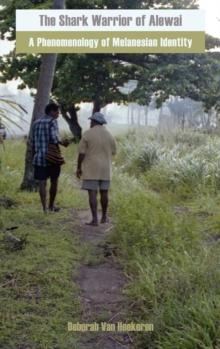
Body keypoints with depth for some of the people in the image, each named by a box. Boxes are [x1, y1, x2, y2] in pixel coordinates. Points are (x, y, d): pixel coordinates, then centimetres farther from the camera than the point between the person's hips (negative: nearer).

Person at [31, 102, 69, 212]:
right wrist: (62, 143, -2)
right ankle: (51, 205, 23)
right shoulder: (53, 122, -7)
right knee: (54, 182, 13)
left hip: (39, 158, 4)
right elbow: (54, 138, -19)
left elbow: (32, 141, 13)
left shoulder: (36, 123, 12)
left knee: (42, 183, 2)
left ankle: (44, 208, -2)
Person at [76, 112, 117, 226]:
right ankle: (104, 217, 22)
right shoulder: (109, 135, 2)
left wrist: (79, 168, -2)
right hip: (105, 169, 4)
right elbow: (113, 152, 10)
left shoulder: (87, 134, -8)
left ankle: (95, 219, -8)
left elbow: (81, 153, -10)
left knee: (92, 193, -3)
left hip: (91, 168, -4)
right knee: (104, 192, 13)